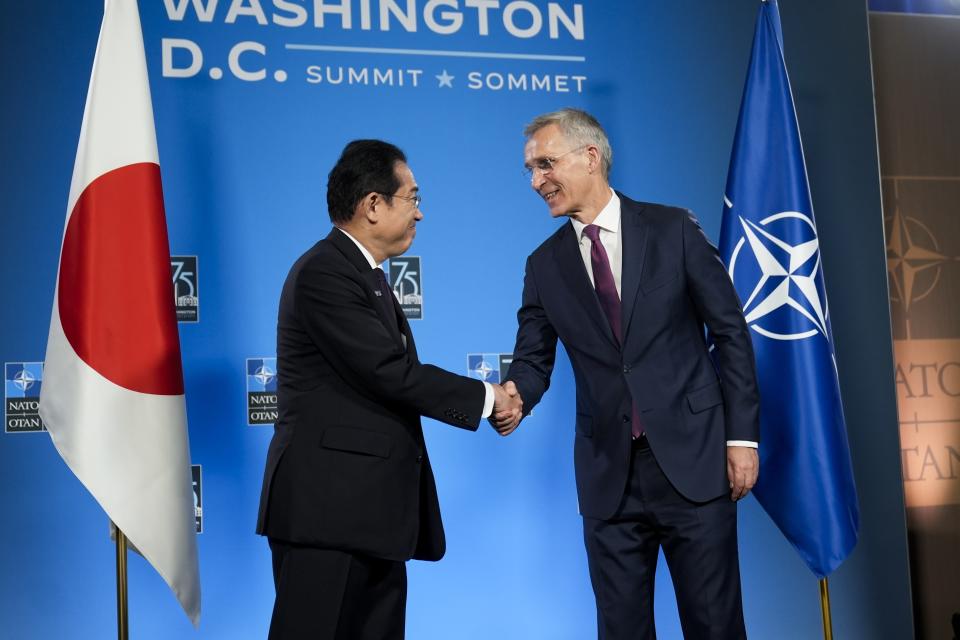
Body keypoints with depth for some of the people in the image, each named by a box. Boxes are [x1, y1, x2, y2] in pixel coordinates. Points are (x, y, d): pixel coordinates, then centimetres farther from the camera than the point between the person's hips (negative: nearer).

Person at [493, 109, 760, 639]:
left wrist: (743, 435, -5)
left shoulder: (673, 229, -1)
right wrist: (513, 394, -17)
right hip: (609, 474, 3)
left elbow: (730, 332, 0)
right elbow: (534, 358, 7)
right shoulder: (544, 265, 7)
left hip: (693, 458, -2)